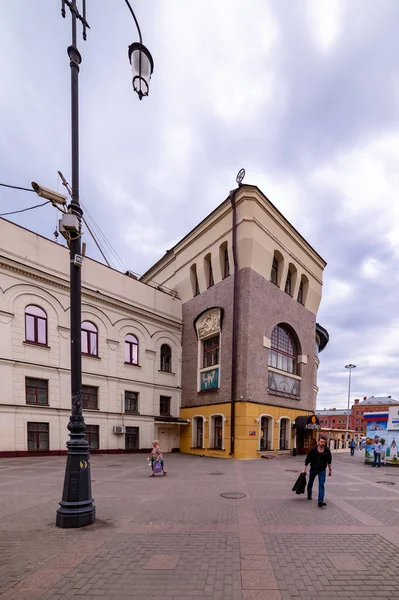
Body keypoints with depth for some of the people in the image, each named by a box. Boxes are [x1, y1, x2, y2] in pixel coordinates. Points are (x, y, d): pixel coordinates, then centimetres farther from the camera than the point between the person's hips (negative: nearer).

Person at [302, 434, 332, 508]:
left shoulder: (327, 450, -10)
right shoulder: (313, 449, -15)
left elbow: (329, 460, 8)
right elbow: (307, 459, -5)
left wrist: (330, 469, 13)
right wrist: (304, 469, -2)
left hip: (322, 470, 0)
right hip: (313, 469, 0)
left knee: (321, 485, -11)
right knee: (310, 483, 17)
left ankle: (320, 501, -13)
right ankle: (309, 495, 42)